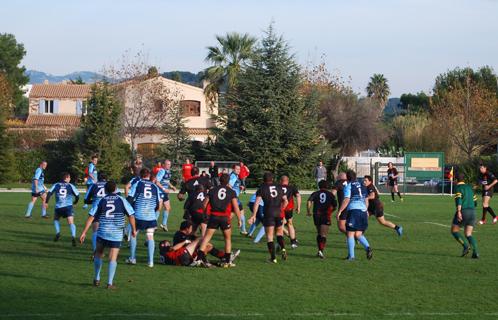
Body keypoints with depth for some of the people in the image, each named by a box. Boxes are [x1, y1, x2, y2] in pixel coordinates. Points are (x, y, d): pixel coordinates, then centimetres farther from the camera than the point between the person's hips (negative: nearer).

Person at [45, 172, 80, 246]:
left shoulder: (56, 185, 12)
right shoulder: (70, 186, 9)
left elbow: (49, 193, 1)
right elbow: (77, 195, 12)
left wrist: (46, 202, 5)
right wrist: (75, 202, 32)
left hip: (58, 207, 2)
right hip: (68, 207, -2)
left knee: (56, 219, 29)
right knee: (71, 223, -8)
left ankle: (58, 232, 10)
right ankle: (73, 236, -29)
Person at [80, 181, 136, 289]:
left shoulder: (101, 201, 3)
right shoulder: (121, 200, 0)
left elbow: (91, 217, 1)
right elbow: (131, 215, -1)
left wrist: (84, 232, 3)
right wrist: (133, 229, 13)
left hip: (102, 233, 2)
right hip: (116, 234, -2)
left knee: (98, 255, 20)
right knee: (113, 258, 1)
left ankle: (97, 279, 25)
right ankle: (110, 283, -4)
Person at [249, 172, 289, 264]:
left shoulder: (262, 189, 3)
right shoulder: (279, 188, 13)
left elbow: (257, 203, -7)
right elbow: (286, 201, 13)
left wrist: (253, 216, -8)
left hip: (268, 214, -3)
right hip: (278, 214, 3)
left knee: (269, 236, 2)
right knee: (279, 233, 18)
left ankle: (273, 258, -2)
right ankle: (283, 249, -8)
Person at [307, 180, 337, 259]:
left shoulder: (315, 193, 9)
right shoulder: (330, 194, 9)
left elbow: (309, 201, -8)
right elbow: (335, 206, 8)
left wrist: (309, 211, -1)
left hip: (317, 215, 2)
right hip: (326, 216, -2)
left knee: (319, 234, 17)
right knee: (323, 235, -6)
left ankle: (319, 250, 18)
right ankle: (321, 250, -23)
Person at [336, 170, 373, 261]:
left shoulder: (348, 186, -2)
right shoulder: (362, 186, 17)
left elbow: (346, 201, -13)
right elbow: (366, 200, 21)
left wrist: (339, 212, -11)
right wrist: (366, 211, 33)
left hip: (353, 210, -6)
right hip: (363, 211, 6)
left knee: (350, 234, 0)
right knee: (358, 234, 12)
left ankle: (351, 256, -4)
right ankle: (368, 247, -11)